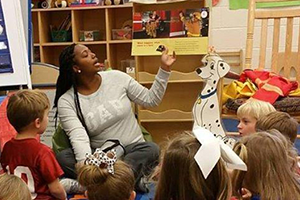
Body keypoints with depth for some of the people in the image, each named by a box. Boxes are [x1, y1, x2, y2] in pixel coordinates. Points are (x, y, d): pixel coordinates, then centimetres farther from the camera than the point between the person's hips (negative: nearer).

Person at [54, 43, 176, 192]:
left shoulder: (116, 77, 0)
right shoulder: (66, 101, -7)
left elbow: (151, 100, 6)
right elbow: (79, 138, -21)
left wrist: (164, 69, -3)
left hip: (133, 149, 1)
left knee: (151, 150, -31)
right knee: (62, 158, -28)